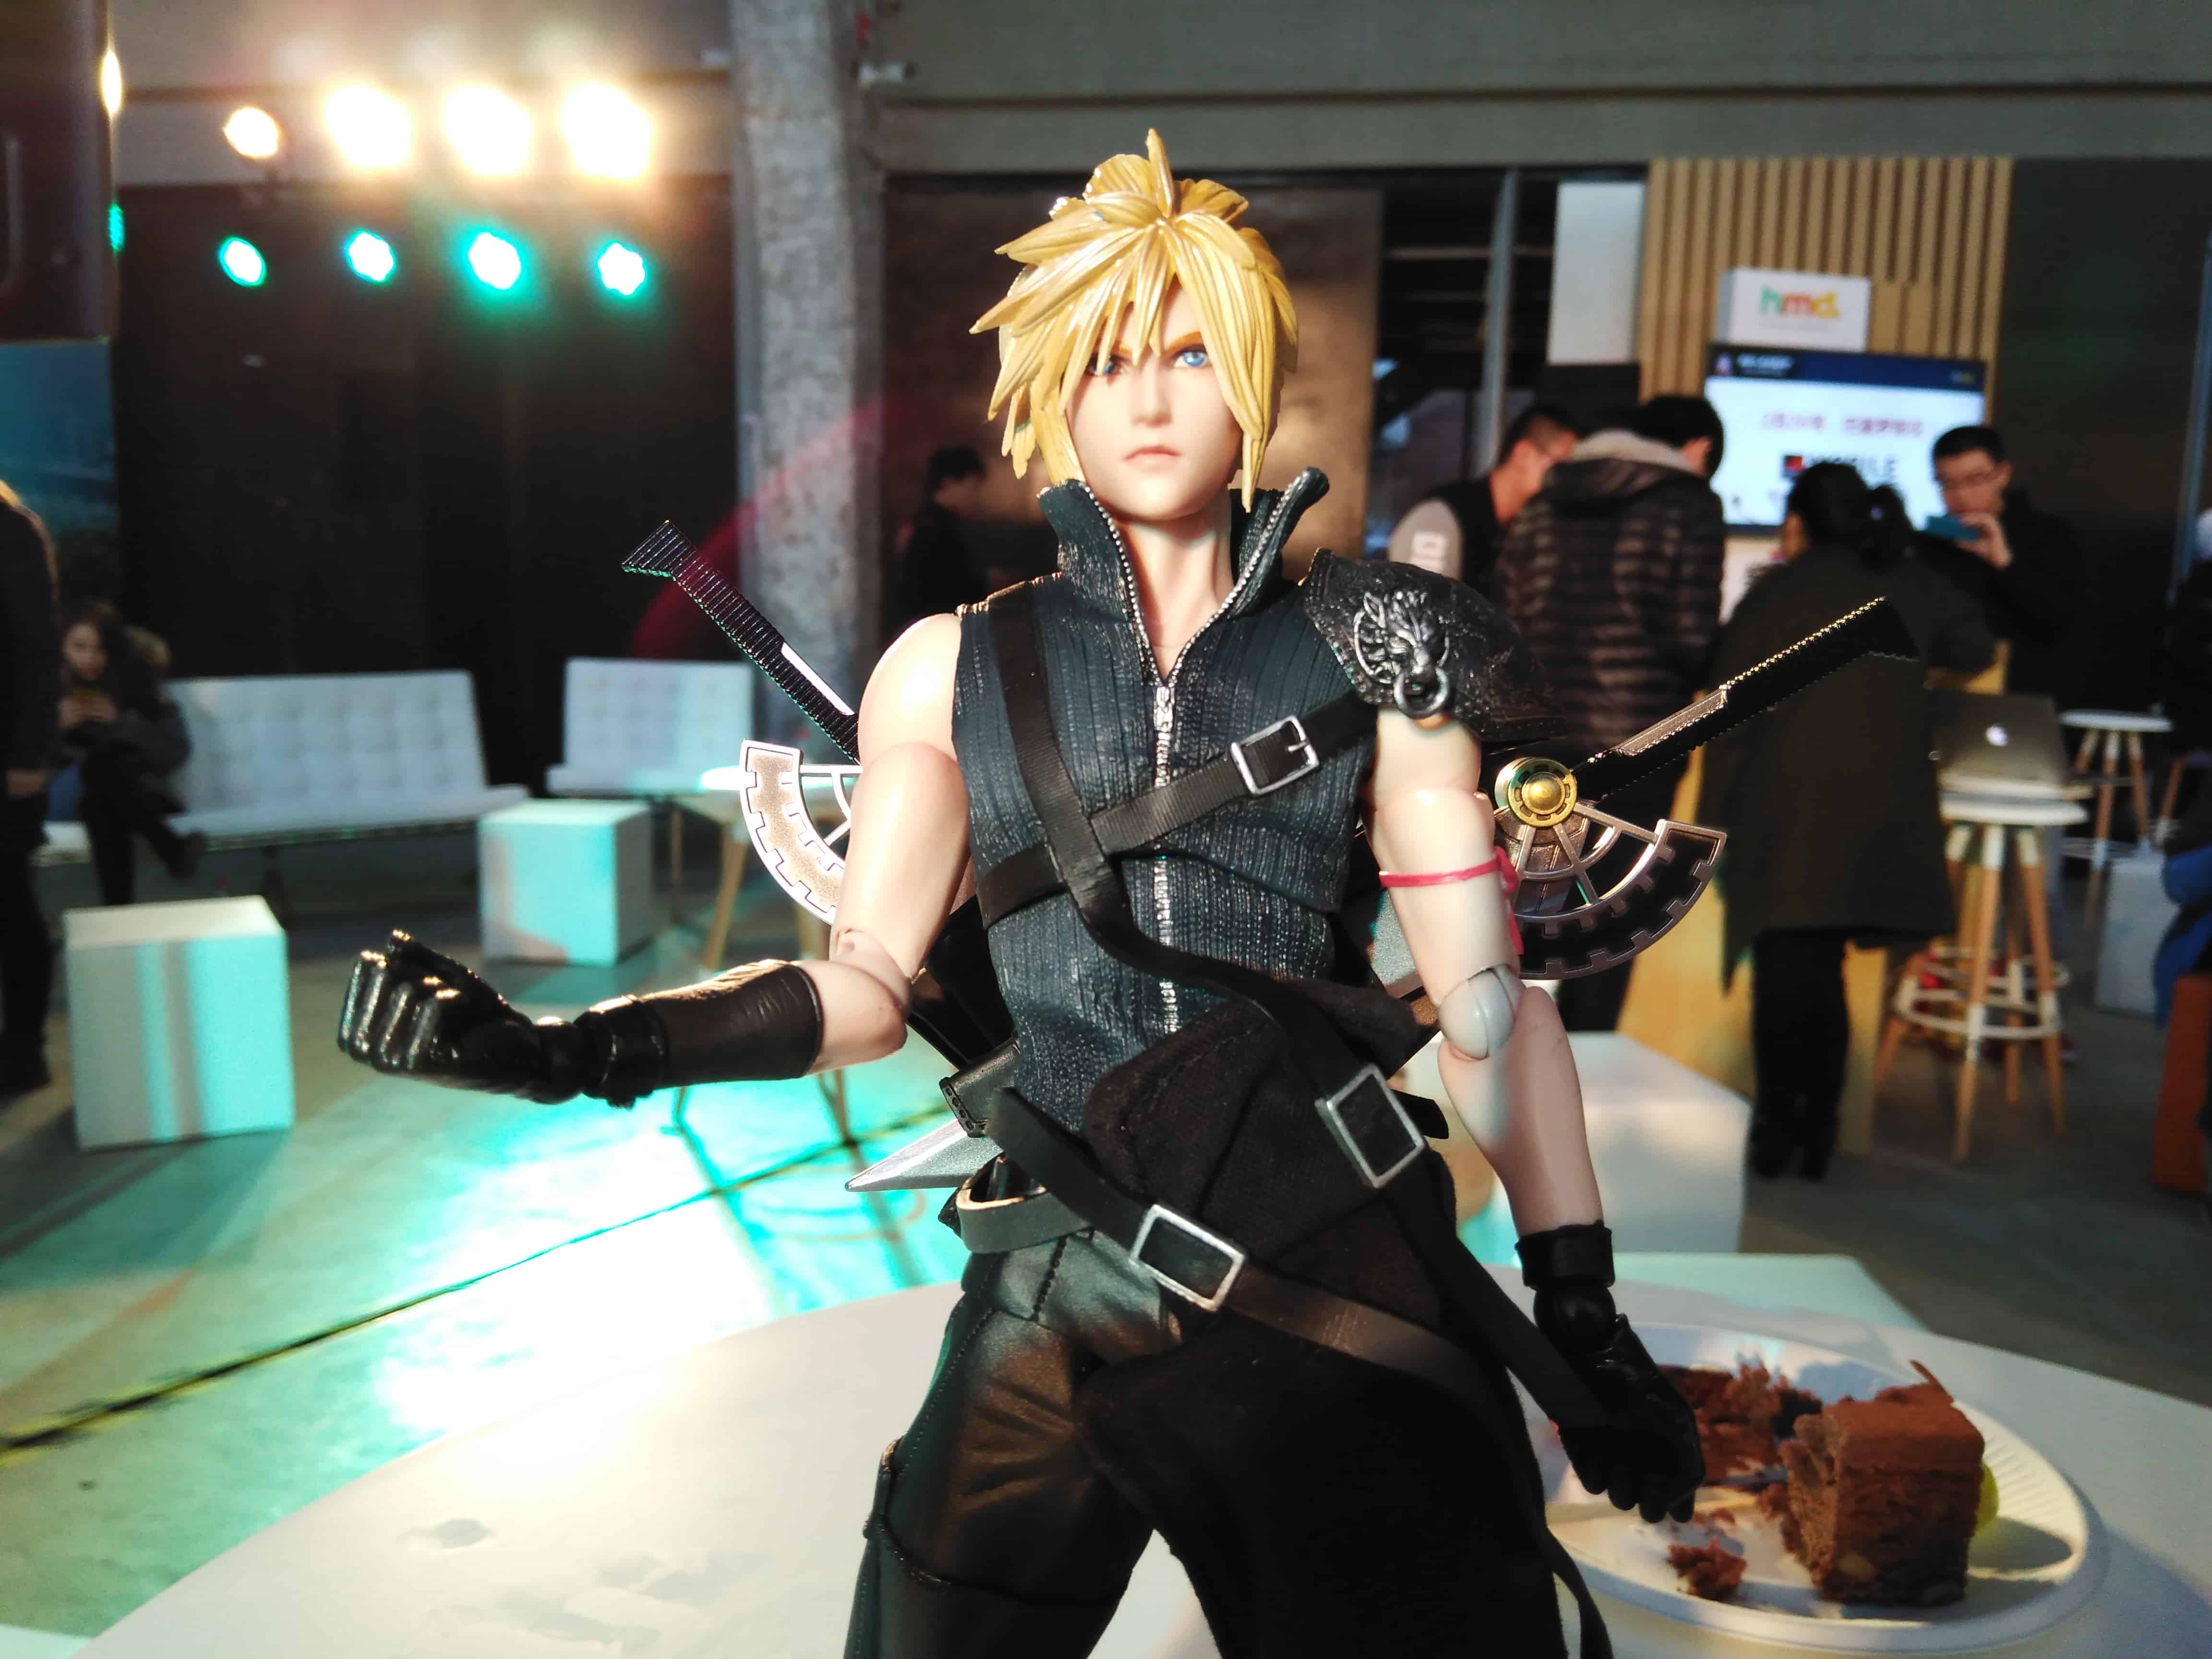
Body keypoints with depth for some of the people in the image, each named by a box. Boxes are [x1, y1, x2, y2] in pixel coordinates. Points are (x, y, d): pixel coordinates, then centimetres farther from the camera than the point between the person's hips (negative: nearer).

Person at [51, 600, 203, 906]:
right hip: (71, 790, 0)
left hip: (134, 788, 0)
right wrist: (58, 726, -22)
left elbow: (177, 752, -9)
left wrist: (121, 721, -22)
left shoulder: (135, 675, -8)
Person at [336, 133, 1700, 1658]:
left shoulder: (1367, 653, 3)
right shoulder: (954, 671, 4)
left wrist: (1585, 1316, 1)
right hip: (1059, 1300, 1)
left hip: (1344, 1283, 0)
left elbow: (1493, 999, 3)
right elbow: (867, 985, 3)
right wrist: (565, 1051, -10)